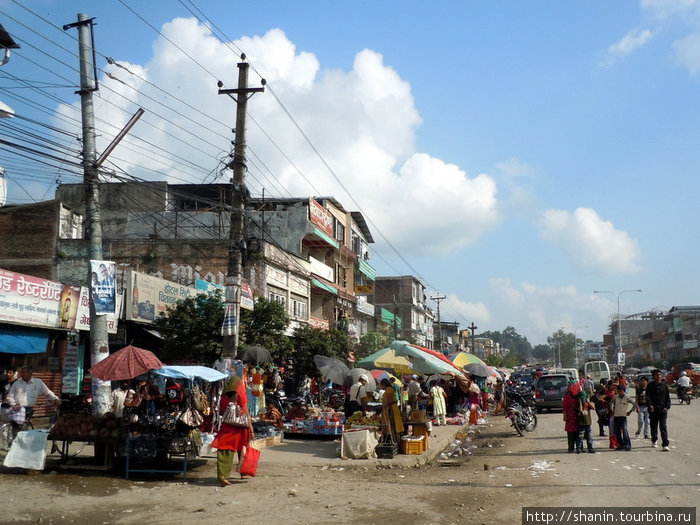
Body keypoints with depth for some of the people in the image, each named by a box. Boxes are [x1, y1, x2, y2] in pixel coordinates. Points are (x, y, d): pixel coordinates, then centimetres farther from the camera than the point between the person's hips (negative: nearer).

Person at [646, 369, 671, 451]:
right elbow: (648, 396, -8)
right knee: (653, 426, 12)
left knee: (663, 426, -9)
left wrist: (667, 407, -5)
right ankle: (654, 441, 33)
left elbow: (668, 397, 7)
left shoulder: (664, 385, 4)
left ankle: (665, 445, -9)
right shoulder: (650, 386, 1)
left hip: (662, 409, -1)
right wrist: (650, 405, -24)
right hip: (653, 409, 1)